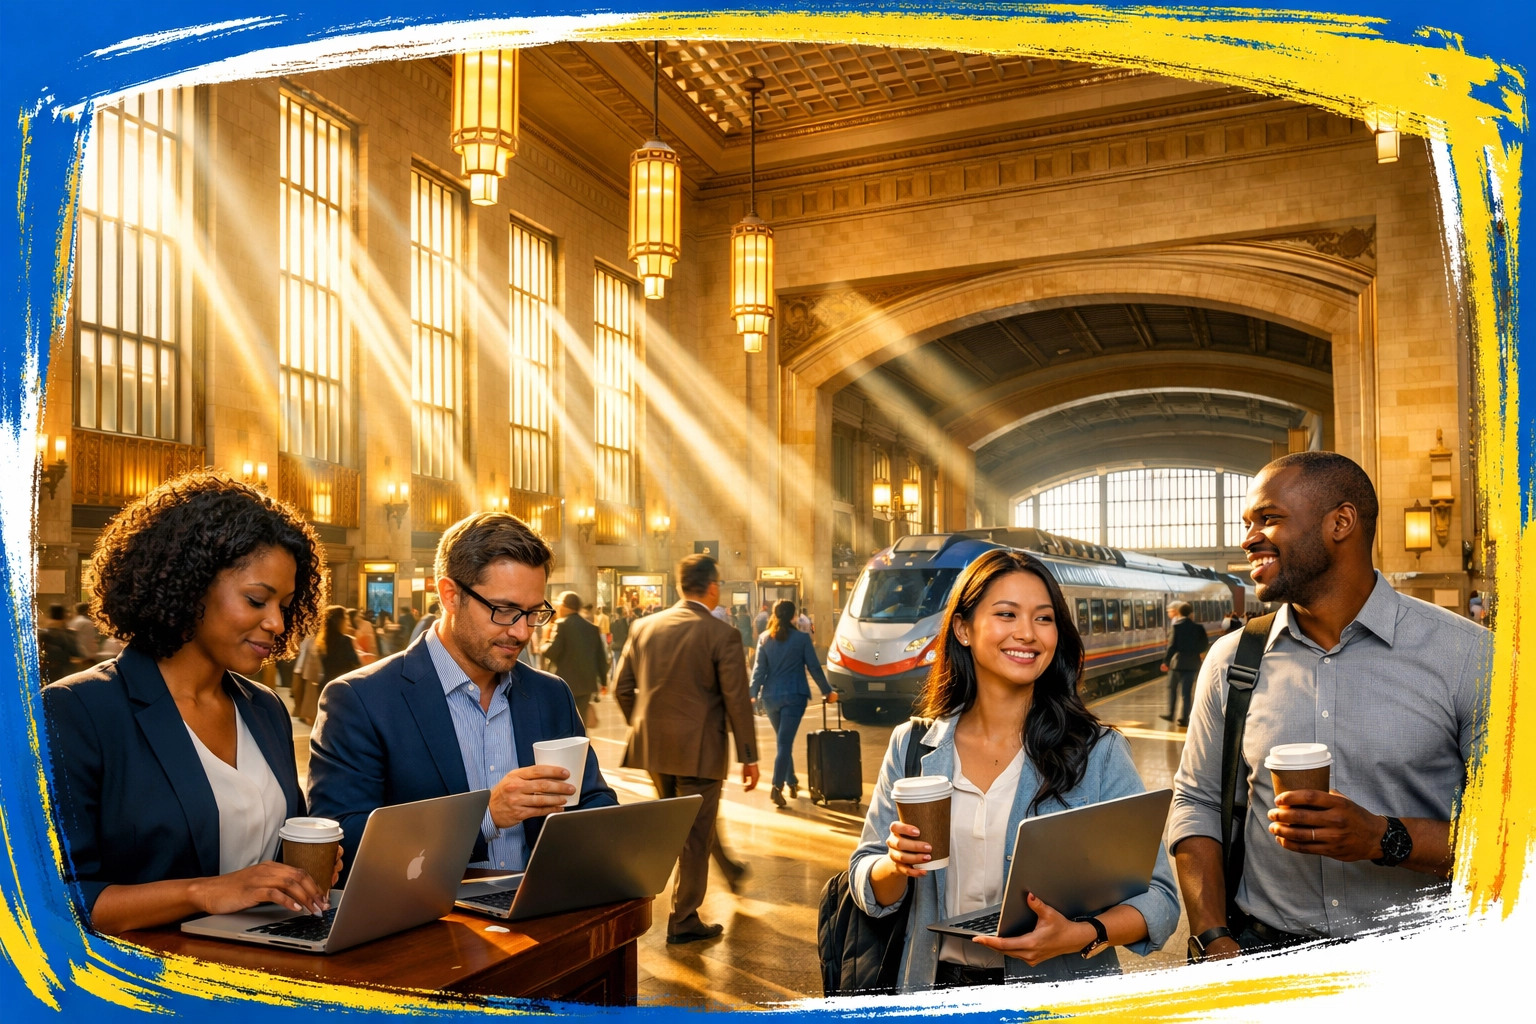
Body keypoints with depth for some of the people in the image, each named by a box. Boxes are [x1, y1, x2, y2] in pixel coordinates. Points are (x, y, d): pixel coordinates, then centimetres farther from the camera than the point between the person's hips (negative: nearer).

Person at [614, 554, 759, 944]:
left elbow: (622, 689, 7)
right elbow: (737, 701, -12)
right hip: (698, 749, -6)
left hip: (653, 748, 6)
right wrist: (748, 757, -3)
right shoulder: (722, 635, -12)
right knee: (695, 833, 7)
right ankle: (684, 921, 15)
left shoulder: (644, 627, 2)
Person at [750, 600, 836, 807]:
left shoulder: (765, 638, 3)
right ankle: (777, 787, -16)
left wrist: (753, 693, 1)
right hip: (793, 696, -3)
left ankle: (791, 783, 27)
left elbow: (759, 669, -1)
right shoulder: (801, 638, -4)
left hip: (770, 696, 3)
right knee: (785, 742, -5)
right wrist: (827, 691, 9)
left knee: (783, 740, 19)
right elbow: (815, 668, -1)